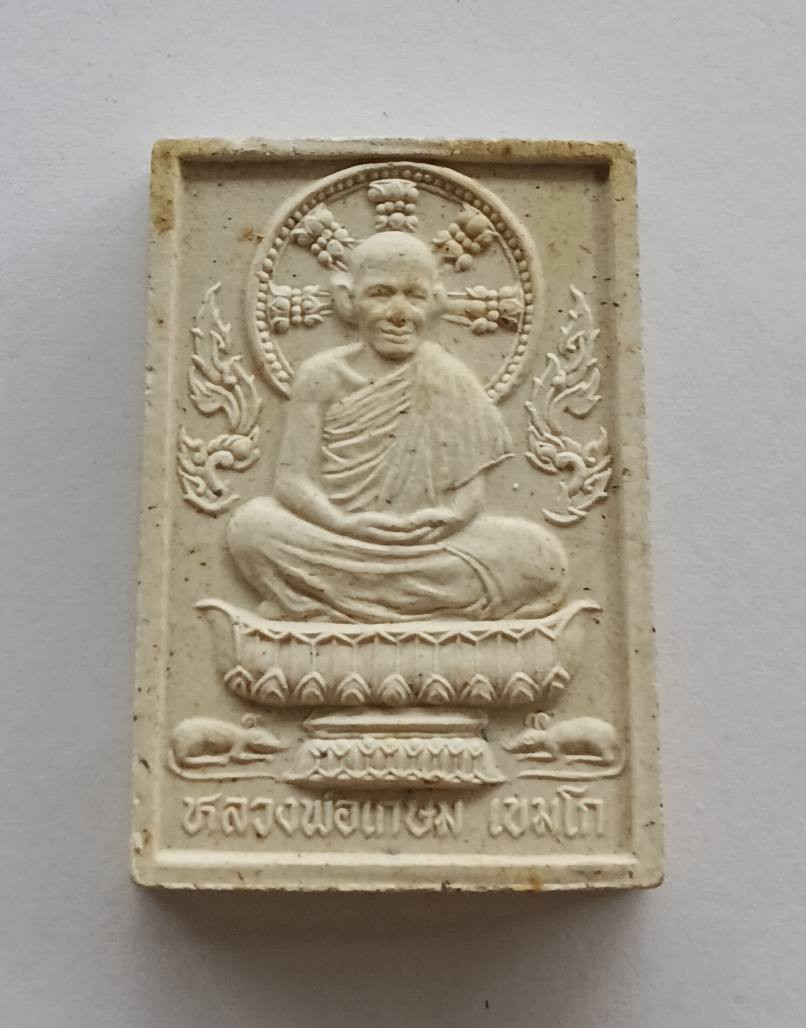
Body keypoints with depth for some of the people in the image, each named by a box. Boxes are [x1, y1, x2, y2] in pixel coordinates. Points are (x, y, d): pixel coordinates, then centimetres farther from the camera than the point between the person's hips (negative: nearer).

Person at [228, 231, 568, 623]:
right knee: (252, 524, -29)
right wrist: (345, 524, -24)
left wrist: (453, 514, -23)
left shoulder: (452, 382, 2)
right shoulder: (323, 375, -1)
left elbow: (470, 488, -1)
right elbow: (293, 479, -7)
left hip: (427, 546, 1)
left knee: (542, 557, -21)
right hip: (335, 542, -1)